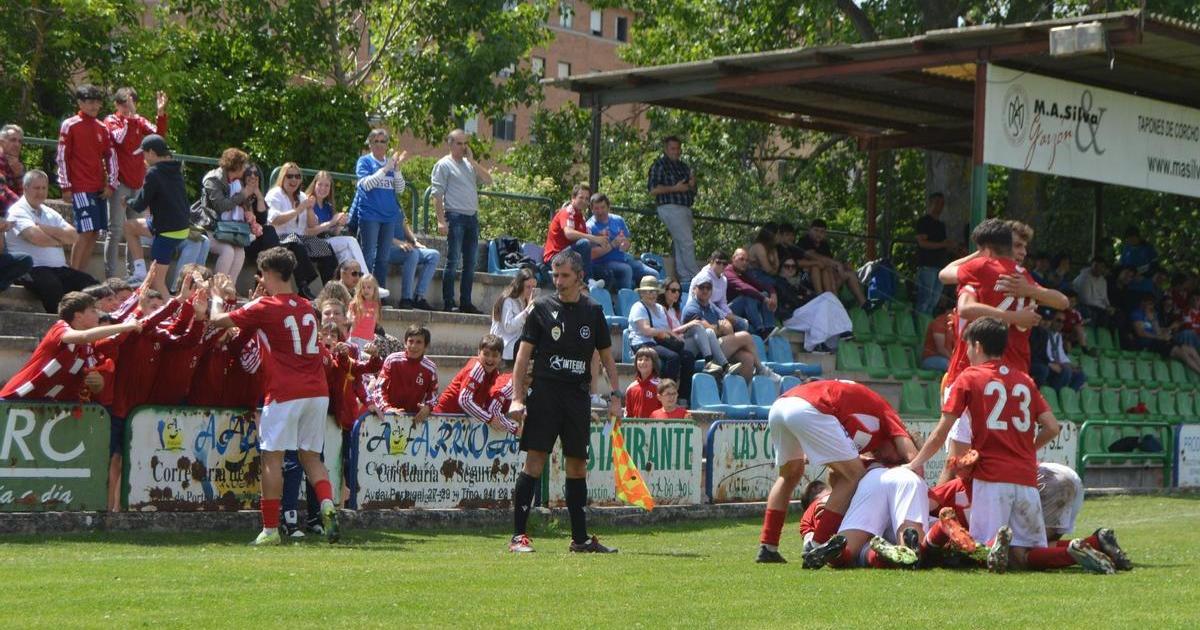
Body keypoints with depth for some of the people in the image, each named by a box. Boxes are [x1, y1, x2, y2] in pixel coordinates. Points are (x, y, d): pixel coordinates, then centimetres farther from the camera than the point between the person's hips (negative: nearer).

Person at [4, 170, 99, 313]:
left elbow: (73, 236, 7)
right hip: (32, 269, -7)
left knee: (91, 284, -15)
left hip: (59, 269, 7)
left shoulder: (50, 213, 22)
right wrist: (59, 241, 1)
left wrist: (45, 228, -6)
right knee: (53, 286, -36)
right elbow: (35, 237, -19)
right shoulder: (18, 211, 0)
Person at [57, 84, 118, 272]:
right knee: (86, 232, -13)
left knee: (94, 233, 4)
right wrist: (65, 187, -9)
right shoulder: (69, 125, -2)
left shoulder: (102, 128, 12)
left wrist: (111, 185, 5)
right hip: (80, 189, -6)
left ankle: (81, 273, 10)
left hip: (100, 189, 6)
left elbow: (111, 157, 14)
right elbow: (62, 158, -4)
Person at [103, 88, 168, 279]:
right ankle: (111, 276, -5)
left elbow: (159, 134, -3)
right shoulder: (111, 120, -1)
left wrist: (161, 113, -15)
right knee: (116, 231, -6)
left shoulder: (139, 121, 11)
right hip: (120, 182, -5)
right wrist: (129, 116, -22)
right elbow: (121, 139, -20)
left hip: (138, 182, 5)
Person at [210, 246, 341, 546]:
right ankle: (328, 505, -12)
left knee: (272, 457, 1)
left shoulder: (266, 308, -4)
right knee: (311, 456, 13)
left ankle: (270, 529, -1)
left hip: (285, 394, -6)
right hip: (318, 392, 6)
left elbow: (220, 320, 2)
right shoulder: (307, 307, 14)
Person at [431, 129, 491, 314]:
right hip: (455, 216, -7)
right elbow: (437, 194, -8)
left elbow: (488, 180, 7)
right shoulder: (443, 165, -1)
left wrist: (472, 160, 2)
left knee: (470, 262, 8)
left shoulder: (469, 164, 17)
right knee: (453, 261, -5)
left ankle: (466, 302, 14)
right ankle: (448, 303, -2)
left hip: (472, 217, 7)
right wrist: (441, 221, -16)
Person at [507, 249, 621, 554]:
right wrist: (517, 397, -8)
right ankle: (518, 535, -6)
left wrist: (615, 396, 5)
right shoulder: (542, 308, 3)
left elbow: (606, 356, 15)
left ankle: (580, 538, 13)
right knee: (534, 462, -8)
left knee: (578, 466, 7)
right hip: (544, 393, -3)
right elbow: (524, 354, 1)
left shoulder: (593, 312, 10)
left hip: (578, 395, 3)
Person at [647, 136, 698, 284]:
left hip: (685, 209, 8)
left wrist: (692, 185, 3)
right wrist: (675, 188, -16)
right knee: (687, 243, -13)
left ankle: (685, 278, 11)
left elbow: (692, 191, 27)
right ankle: (696, 277, -12)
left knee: (680, 246, 9)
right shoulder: (659, 165, -3)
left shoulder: (682, 166, 21)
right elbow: (653, 189, -13)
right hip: (670, 208, -8)